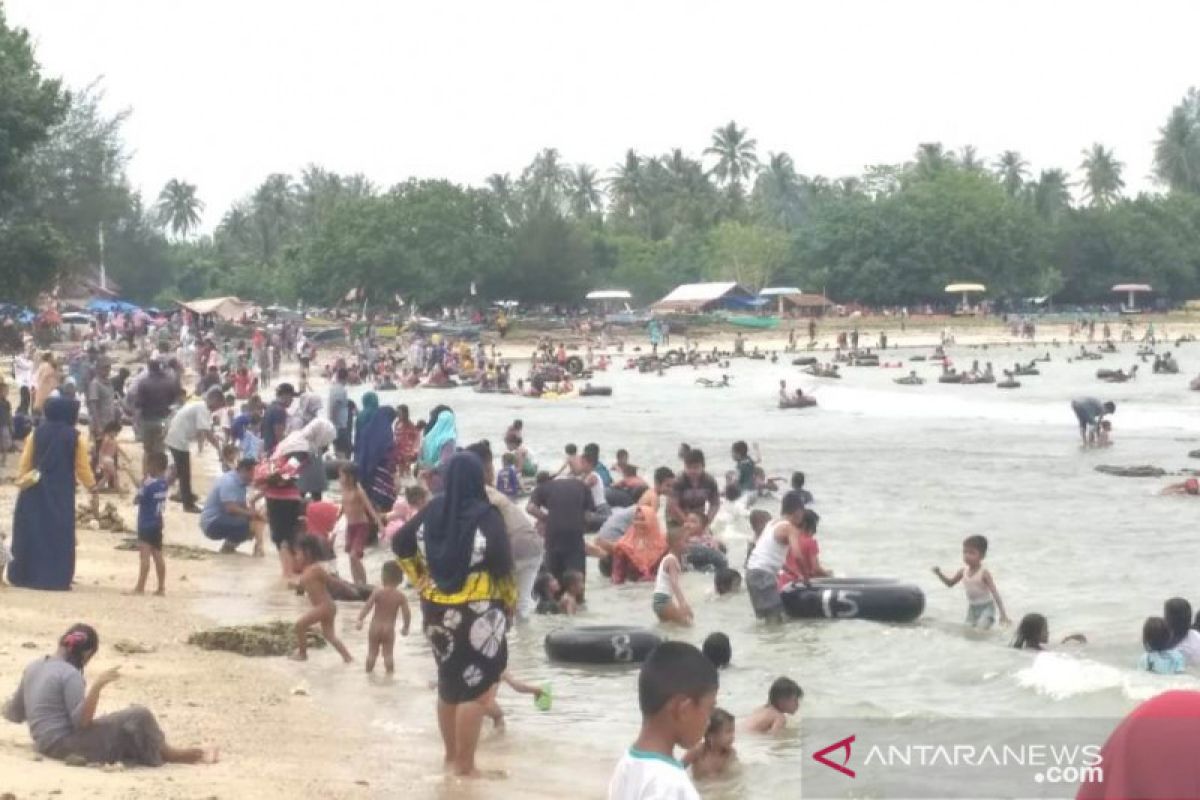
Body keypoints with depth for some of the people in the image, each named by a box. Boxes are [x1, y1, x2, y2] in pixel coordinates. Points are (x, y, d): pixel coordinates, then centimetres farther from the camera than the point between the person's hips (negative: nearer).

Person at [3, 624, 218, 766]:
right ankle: (165, 754, 12)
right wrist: (97, 686, -29)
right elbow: (81, 721, -24)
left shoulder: (33, 667, 9)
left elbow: (13, 714, 17)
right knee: (138, 718, -9)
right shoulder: (70, 675, -17)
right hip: (66, 745, -10)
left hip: (46, 744, 10)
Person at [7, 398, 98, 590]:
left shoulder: (36, 434, 3)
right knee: (58, 534, 2)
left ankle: (24, 575, 10)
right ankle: (56, 580, -1)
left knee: (31, 532, 9)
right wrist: (92, 489, 10)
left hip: (35, 490, 2)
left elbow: (24, 463, 5)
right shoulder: (76, 438, -3)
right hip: (61, 493, -2)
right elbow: (82, 468, 0)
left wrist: (21, 482, 12)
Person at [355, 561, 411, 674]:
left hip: (375, 627, 0)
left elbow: (367, 606, -14)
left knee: (372, 652, 13)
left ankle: (369, 672, 21)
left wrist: (360, 619, -9)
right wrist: (405, 627, 10)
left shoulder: (378, 592, -10)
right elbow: (406, 613, -5)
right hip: (389, 629, 0)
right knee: (388, 653, 6)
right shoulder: (401, 596, -7)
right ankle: (390, 672, 4)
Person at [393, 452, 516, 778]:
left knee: (448, 682, 20)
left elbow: (400, 544, 10)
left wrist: (423, 580, 16)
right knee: (477, 689, 3)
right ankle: (465, 765, 6)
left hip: (437, 608, 6)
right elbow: (502, 563, -18)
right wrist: (510, 601, -2)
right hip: (477, 612, -6)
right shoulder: (486, 515, -15)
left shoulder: (433, 509, 1)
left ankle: (451, 754, 31)